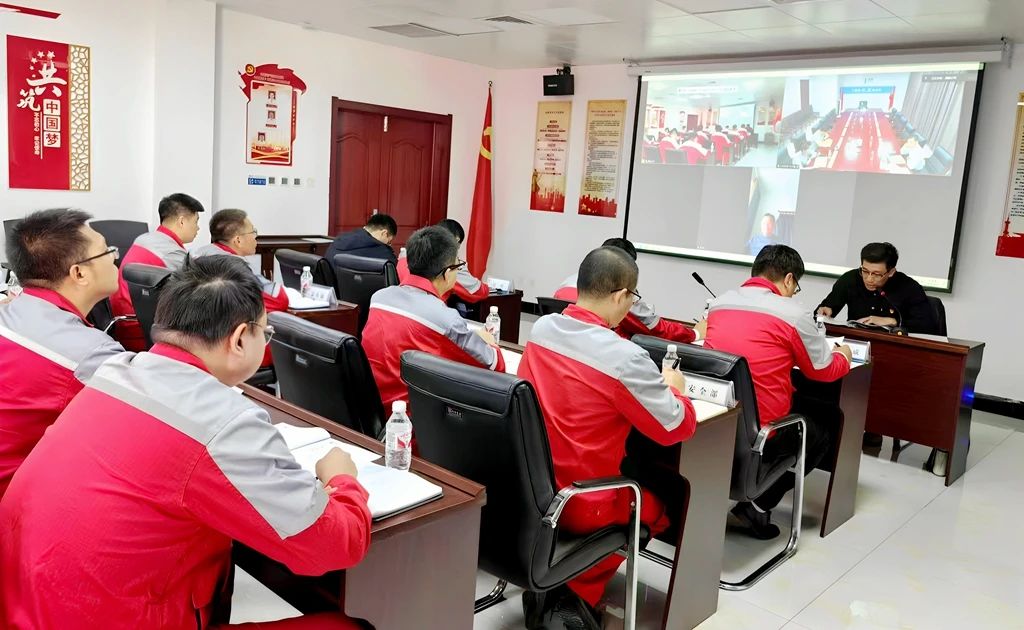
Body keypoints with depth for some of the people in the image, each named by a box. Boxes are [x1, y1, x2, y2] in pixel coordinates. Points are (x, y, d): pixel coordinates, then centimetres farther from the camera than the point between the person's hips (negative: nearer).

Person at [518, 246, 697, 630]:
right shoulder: (625, 357, -24)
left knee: (638, 468, 29)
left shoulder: (541, 329, -2)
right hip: (578, 503, -7)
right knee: (674, 493, 19)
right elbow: (676, 429, -12)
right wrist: (673, 388, 8)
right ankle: (577, 591, 16)